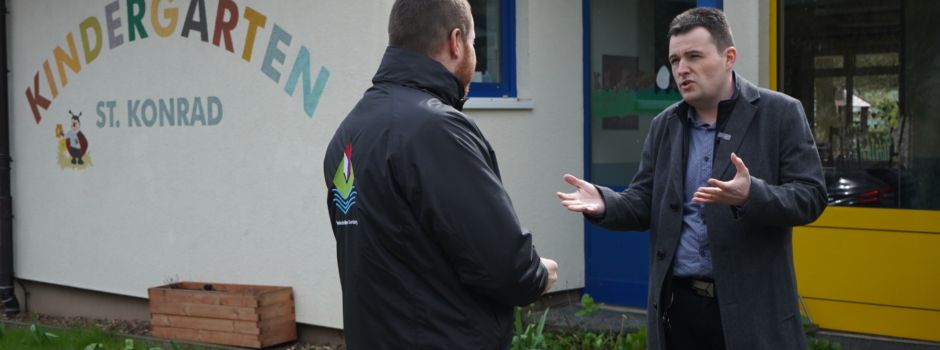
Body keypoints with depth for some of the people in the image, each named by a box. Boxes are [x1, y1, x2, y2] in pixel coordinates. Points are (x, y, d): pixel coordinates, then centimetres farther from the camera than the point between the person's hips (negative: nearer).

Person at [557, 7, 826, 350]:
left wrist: (751, 195, -27)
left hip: (751, 306, -4)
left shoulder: (780, 114, -3)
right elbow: (645, 204, 10)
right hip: (678, 304, 4)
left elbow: (810, 196, -8)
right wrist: (603, 203, -12)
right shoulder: (664, 125, 10)